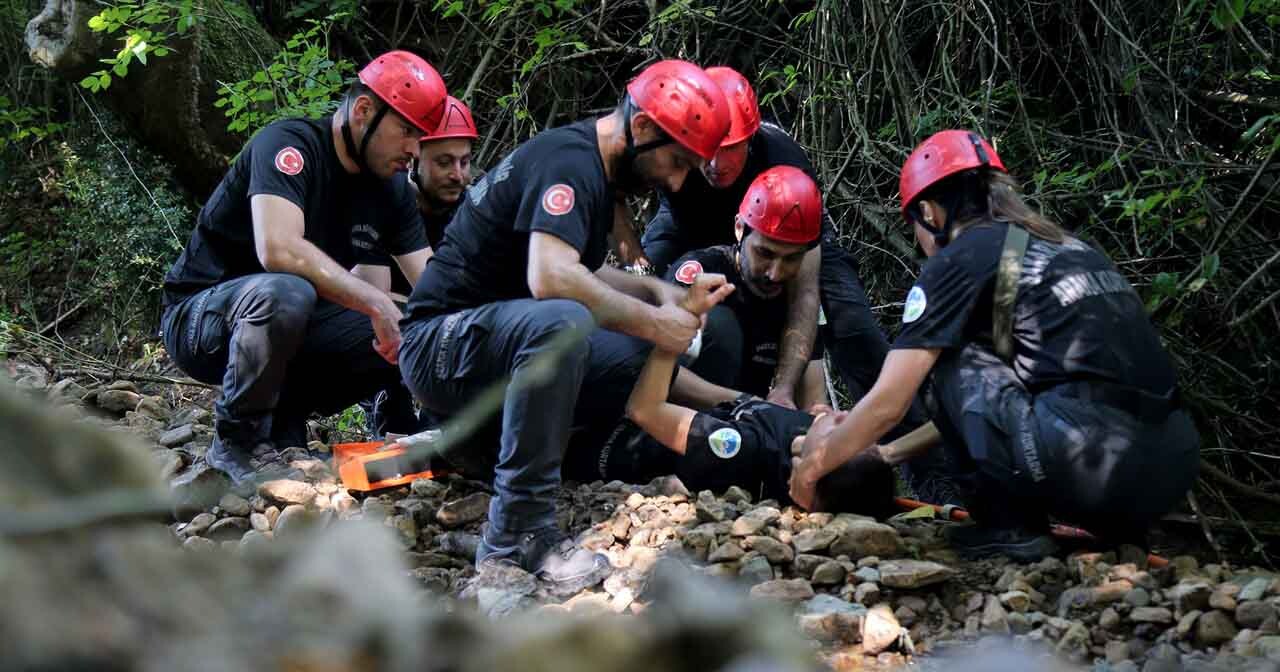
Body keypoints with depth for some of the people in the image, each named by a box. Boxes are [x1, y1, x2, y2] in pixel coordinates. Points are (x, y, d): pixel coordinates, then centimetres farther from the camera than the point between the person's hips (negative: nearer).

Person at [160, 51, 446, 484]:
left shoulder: (390, 190, 3)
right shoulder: (291, 144, -20)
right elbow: (278, 249, -37)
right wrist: (375, 302, -35)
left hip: (290, 324, 7)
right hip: (200, 318, -7)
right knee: (283, 293, -39)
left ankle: (284, 424, 2)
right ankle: (236, 441, -17)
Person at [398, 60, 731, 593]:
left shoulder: (594, 166, 13)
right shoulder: (570, 159, -18)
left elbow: (580, 271, 27)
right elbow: (550, 277, -34)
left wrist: (658, 291, 10)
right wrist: (653, 322, -24)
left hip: (512, 340, 10)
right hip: (441, 344, -10)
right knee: (562, 321, -38)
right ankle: (518, 536, -33)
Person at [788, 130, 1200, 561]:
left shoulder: (960, 258, 4)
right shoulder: (1068, 247, 26)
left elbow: (887, 403, 5)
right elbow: (980, 404, 35)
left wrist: (811, 468, 21)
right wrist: (892, 454, 40)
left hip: (1092, 464, -7)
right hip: (1175, 465, 8)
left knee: (952, 359, 12)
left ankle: (1010, 526, 7)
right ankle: (1119, 524, 17)